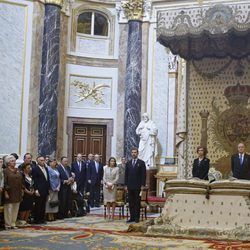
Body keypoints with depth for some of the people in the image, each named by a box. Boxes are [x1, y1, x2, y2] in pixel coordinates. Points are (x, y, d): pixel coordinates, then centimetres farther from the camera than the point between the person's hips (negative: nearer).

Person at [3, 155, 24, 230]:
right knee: (9, 209, -3)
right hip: (9, 194, -6)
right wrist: (5, 192, -15)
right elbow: (4, 183, -10)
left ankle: (13, 224, 17)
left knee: (15, 209, 9)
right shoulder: (5, 171, -5)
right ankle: (8, 225, 5)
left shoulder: (17, 171, 14)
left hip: (17, 194, 6)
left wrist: (22, 190, 12)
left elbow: (21, 181, 17)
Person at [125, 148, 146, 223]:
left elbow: (143, 174, -2)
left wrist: (142, 185, -8)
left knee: (137, 202, -1)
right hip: (130, 186, 4)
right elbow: (126, 175, 13)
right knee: (131, 202, 4)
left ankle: (137, 218, 4)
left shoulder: (141, 163, 1)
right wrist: (126, 185, 6)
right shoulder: (128, 163, 12)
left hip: (138, 186, -4)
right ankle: (132, 217, 9)